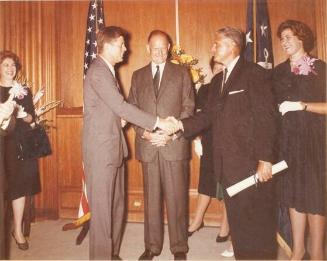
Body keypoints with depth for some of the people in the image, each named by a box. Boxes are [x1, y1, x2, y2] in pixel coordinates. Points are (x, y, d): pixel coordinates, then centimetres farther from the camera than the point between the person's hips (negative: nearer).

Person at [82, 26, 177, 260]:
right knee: (103, 209, -1)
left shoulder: (107, 70, 17)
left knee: (116, 206, 15)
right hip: (101, 150, -9)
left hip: (113, 148, 9)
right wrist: (157, 122, -17)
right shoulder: (98, 72, -14)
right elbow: (121, 107, -21)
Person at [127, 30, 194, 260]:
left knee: (177, 198, 3)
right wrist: (144, 133, -7)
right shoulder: (138, 75, 14)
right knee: (151, 198, 8)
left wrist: (171, 134, -9)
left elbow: (188, 107, 2)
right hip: (147, 146, 2)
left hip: (175, 144, -2)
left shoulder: (182, 73, 8)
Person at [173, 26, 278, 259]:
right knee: (237, 219, 15)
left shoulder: (254, 74, -6)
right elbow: (208, 115, 10)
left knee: (257, 220, 3)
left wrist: (265, 159, -16)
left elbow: (266, 119, -12)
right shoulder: (217, 80, 17)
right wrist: (181, 124, -5)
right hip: (228, 163, 7)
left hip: (252, 162, -7)